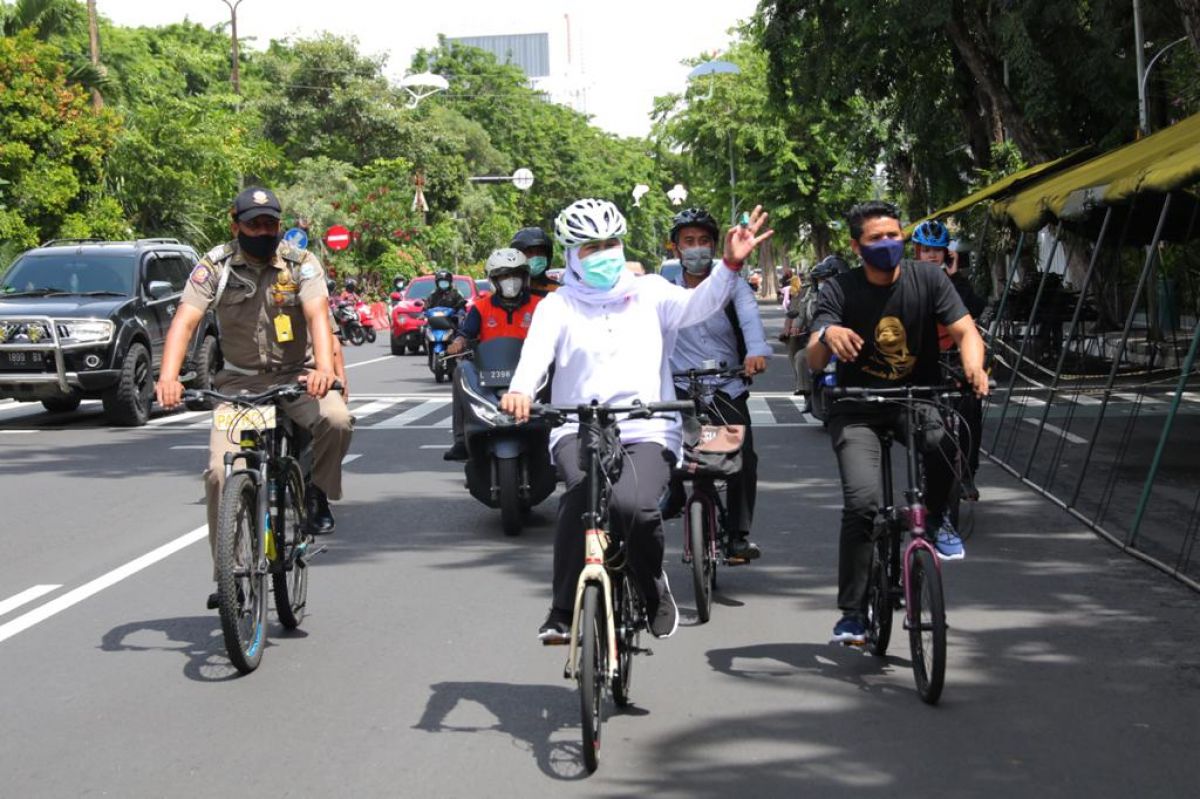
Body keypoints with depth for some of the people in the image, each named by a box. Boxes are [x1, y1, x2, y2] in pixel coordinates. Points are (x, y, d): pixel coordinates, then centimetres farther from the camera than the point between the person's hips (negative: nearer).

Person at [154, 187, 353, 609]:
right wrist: (168, 376, -35)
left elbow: (318, 315, -23)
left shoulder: (301, 264, -7)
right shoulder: (215, 266, -5)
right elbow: (185, 320, -16)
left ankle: (317, 491, -3)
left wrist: (324, 368, -43)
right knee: (220, 472, -15)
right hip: (240, 381, 1)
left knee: (336, 419, -33)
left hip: (297, 376, -1)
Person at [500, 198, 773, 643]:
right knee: (584, 491, -33)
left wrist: (731, 265, -22)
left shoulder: (649, 293, 14)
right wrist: (521, 390, -29)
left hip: (647, 431, 0)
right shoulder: (558, 306, 12)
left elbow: (698, 305, -3)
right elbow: (536, 352, -7)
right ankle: (562, 611, -20)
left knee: (634, 503, -29)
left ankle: (654, 591, 2)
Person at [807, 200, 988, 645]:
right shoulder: (840, 292, -9)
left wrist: (973, 366, -36)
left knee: (946, 438, -34)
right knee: (862, 499, -20)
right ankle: (853, 612, -5)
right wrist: (828, 335, -42)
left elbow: (965, 330, -14)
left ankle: (936, 517, -2)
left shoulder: (927, 279, -5)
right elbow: (814, 361, -18)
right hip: (858, 411, -1)